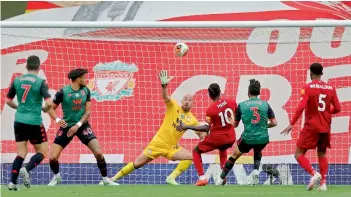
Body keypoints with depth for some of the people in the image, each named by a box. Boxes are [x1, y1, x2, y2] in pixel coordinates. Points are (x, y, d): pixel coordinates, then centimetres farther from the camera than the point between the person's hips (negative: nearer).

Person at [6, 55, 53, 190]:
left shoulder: (17, 80, 4)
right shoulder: (40, 82, -9)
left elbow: (8, 100, 12)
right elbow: (49, 103, -18)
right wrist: (45, 109, 5)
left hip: (19, 121, 4)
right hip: (34, 122, -4)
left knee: (21, 153, 11)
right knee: (42, 152, 9)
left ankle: (12, 182, -3)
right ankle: (26, 170, -18)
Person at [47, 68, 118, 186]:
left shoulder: (86, 91, -2)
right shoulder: (63, 92, -11)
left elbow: (87, 111, -3)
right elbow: (51, 108, -3)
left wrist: (78, 125, -17)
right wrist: (57, 119, -23)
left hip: (82, 125, 2)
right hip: (67, 126, -2)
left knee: (98, 152, -14)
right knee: (53, 157, -8)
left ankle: (105, 179, 3)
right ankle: (57, 177, 23)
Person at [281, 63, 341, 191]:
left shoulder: (308, 88, -8)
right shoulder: (330, 88, 5)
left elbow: (301, 107, -18)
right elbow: (337, 108, 5)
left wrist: (291, 124, -14)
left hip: (311, 127, -5)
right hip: (325, 127, 5)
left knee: (298, 154, 2)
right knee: (322, 154, 18)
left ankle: (314, 174, -20)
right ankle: (323, 182, 4)